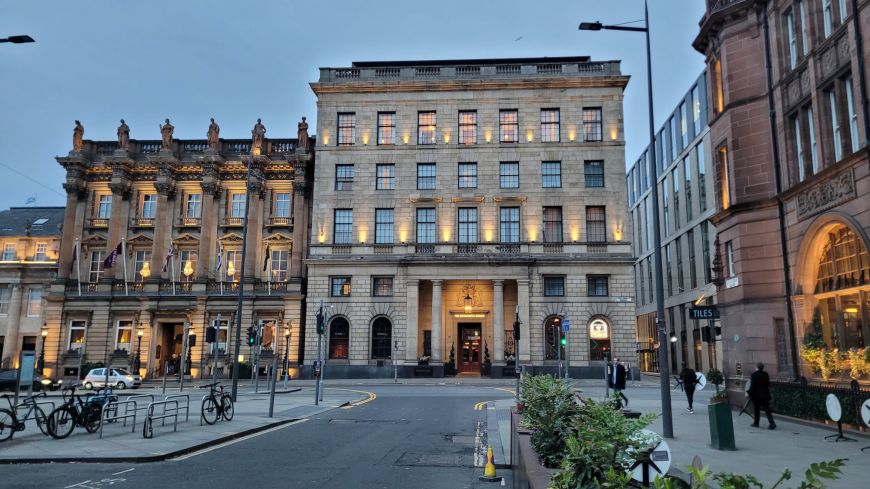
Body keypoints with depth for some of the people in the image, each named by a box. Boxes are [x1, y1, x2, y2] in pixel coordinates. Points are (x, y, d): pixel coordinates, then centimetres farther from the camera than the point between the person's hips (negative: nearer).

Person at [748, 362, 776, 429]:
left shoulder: (754, 374, -10)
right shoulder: (766, 374, 5)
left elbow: (752, 386, -12)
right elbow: (768, 384, 10)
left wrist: (750, 394, -6)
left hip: (757, 395, -4)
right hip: (765, 395, 4)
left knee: (757, 409, 8)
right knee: (767, 409, 1)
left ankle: (756, 423, 15)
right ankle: (772, 423, -12)